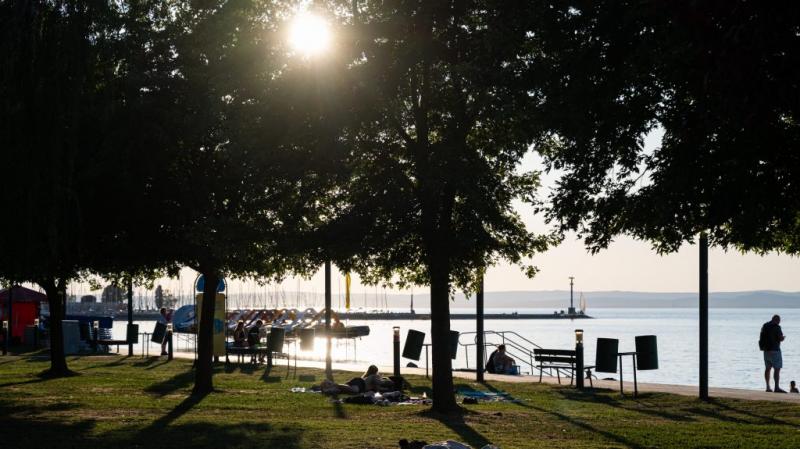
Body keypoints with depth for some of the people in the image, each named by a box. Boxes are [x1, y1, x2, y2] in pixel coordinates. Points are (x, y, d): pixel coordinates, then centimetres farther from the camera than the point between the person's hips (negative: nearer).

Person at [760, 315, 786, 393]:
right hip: (774, 350, -8)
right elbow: (780, 338, -15)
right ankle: (777, 387, -14)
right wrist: (783, 337, 7)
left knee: (767, 368, 13)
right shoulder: (776, 327, -12)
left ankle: (768, 387, 15)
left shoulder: (764, 326, 10)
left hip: (766, 350, 8)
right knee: (777, 369, -8)